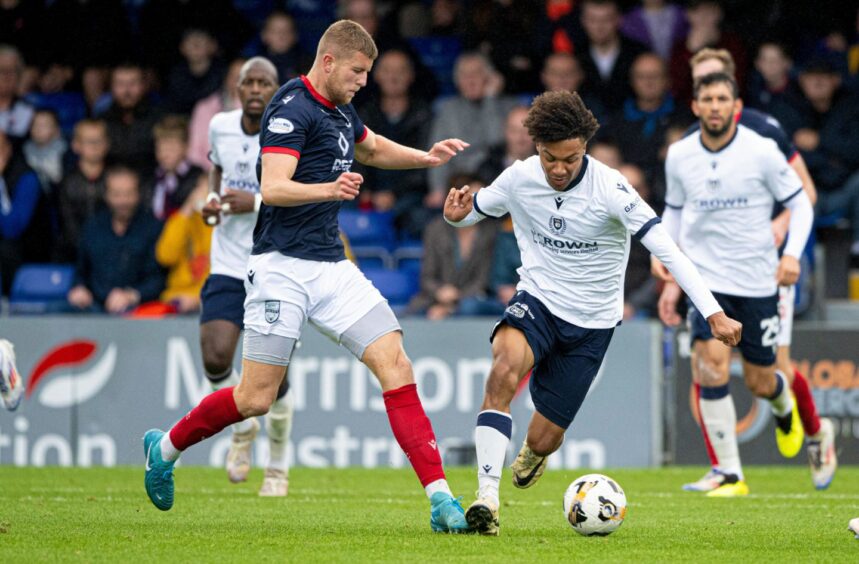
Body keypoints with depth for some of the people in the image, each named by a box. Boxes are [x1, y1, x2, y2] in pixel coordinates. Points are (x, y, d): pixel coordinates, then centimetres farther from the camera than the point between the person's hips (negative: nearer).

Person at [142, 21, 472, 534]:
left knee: (396, 366, -9)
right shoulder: (292, 110, -13)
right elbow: (272, 188, -24)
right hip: (283, 266, -7)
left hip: (332, 266, 7)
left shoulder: (340, 109, 14)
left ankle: (440, 497, -13)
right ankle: (165, 447, 23)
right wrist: (328, 189, -41)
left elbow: (373, 149, 37)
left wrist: (427, 157, 22)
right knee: (257, 398, -4)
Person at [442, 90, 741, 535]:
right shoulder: (518, 179, -9)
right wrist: (455, 215, -17)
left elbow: (666, 249, -23)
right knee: (504, 369, -34)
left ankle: (532, 456, 44)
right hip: (537, 301, 1)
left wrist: (714, 314, -31)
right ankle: (487, 497, -32)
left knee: (543, 439, 2)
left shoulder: (610, 189, -21)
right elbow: (474, 211, 9)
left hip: (590, 323, -1)